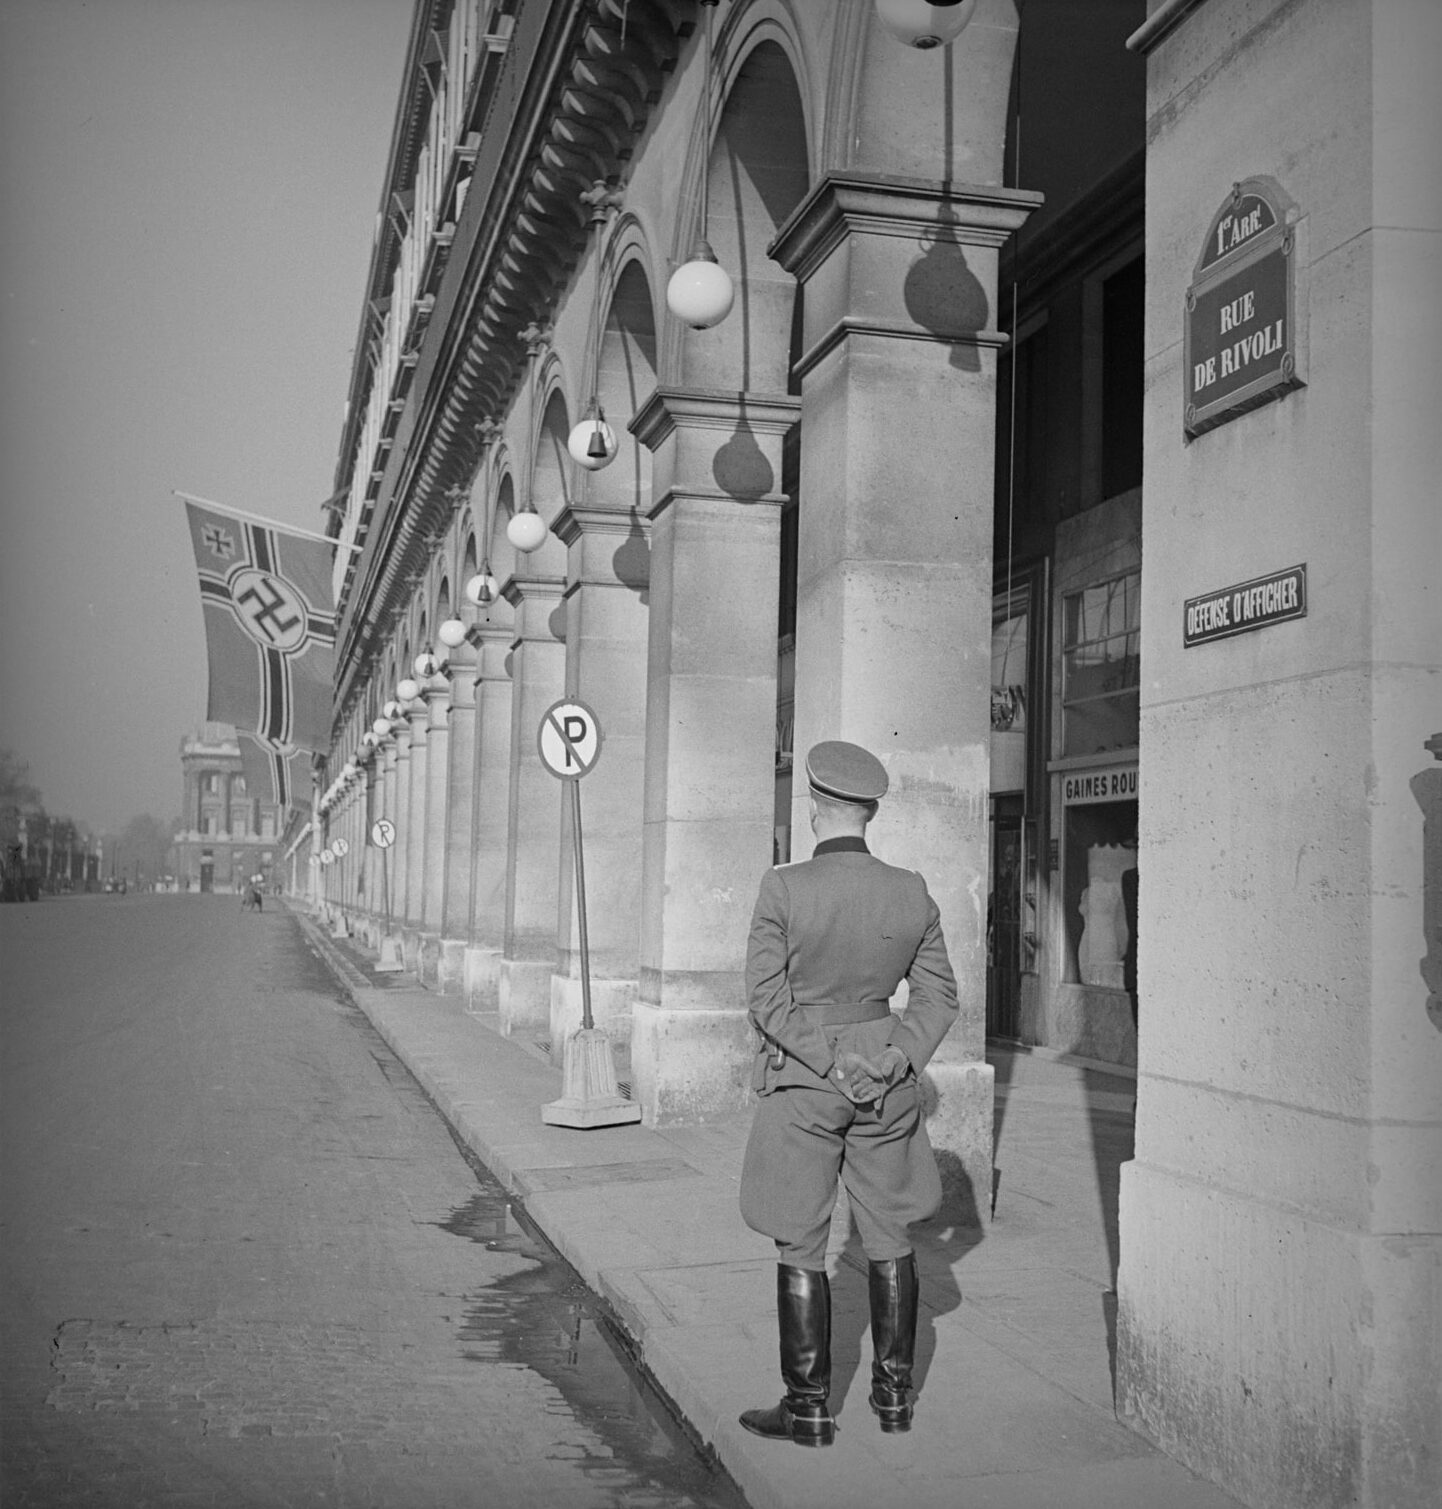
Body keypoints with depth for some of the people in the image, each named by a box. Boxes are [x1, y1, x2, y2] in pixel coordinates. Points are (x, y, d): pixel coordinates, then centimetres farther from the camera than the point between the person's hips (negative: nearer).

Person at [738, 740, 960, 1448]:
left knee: (800, 1248, 7)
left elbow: (766, 997, -15)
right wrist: (897, 1057, -5)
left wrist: (831, 1063, -12)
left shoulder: (783, 888, -14)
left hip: (802, 1081, -4)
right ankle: (894, 1393, 25)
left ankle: (808, 1408, 15)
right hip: (887, 1083, 4)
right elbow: (938, 995, 2)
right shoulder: (911, 892, -2)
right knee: (888, 1235, 16)